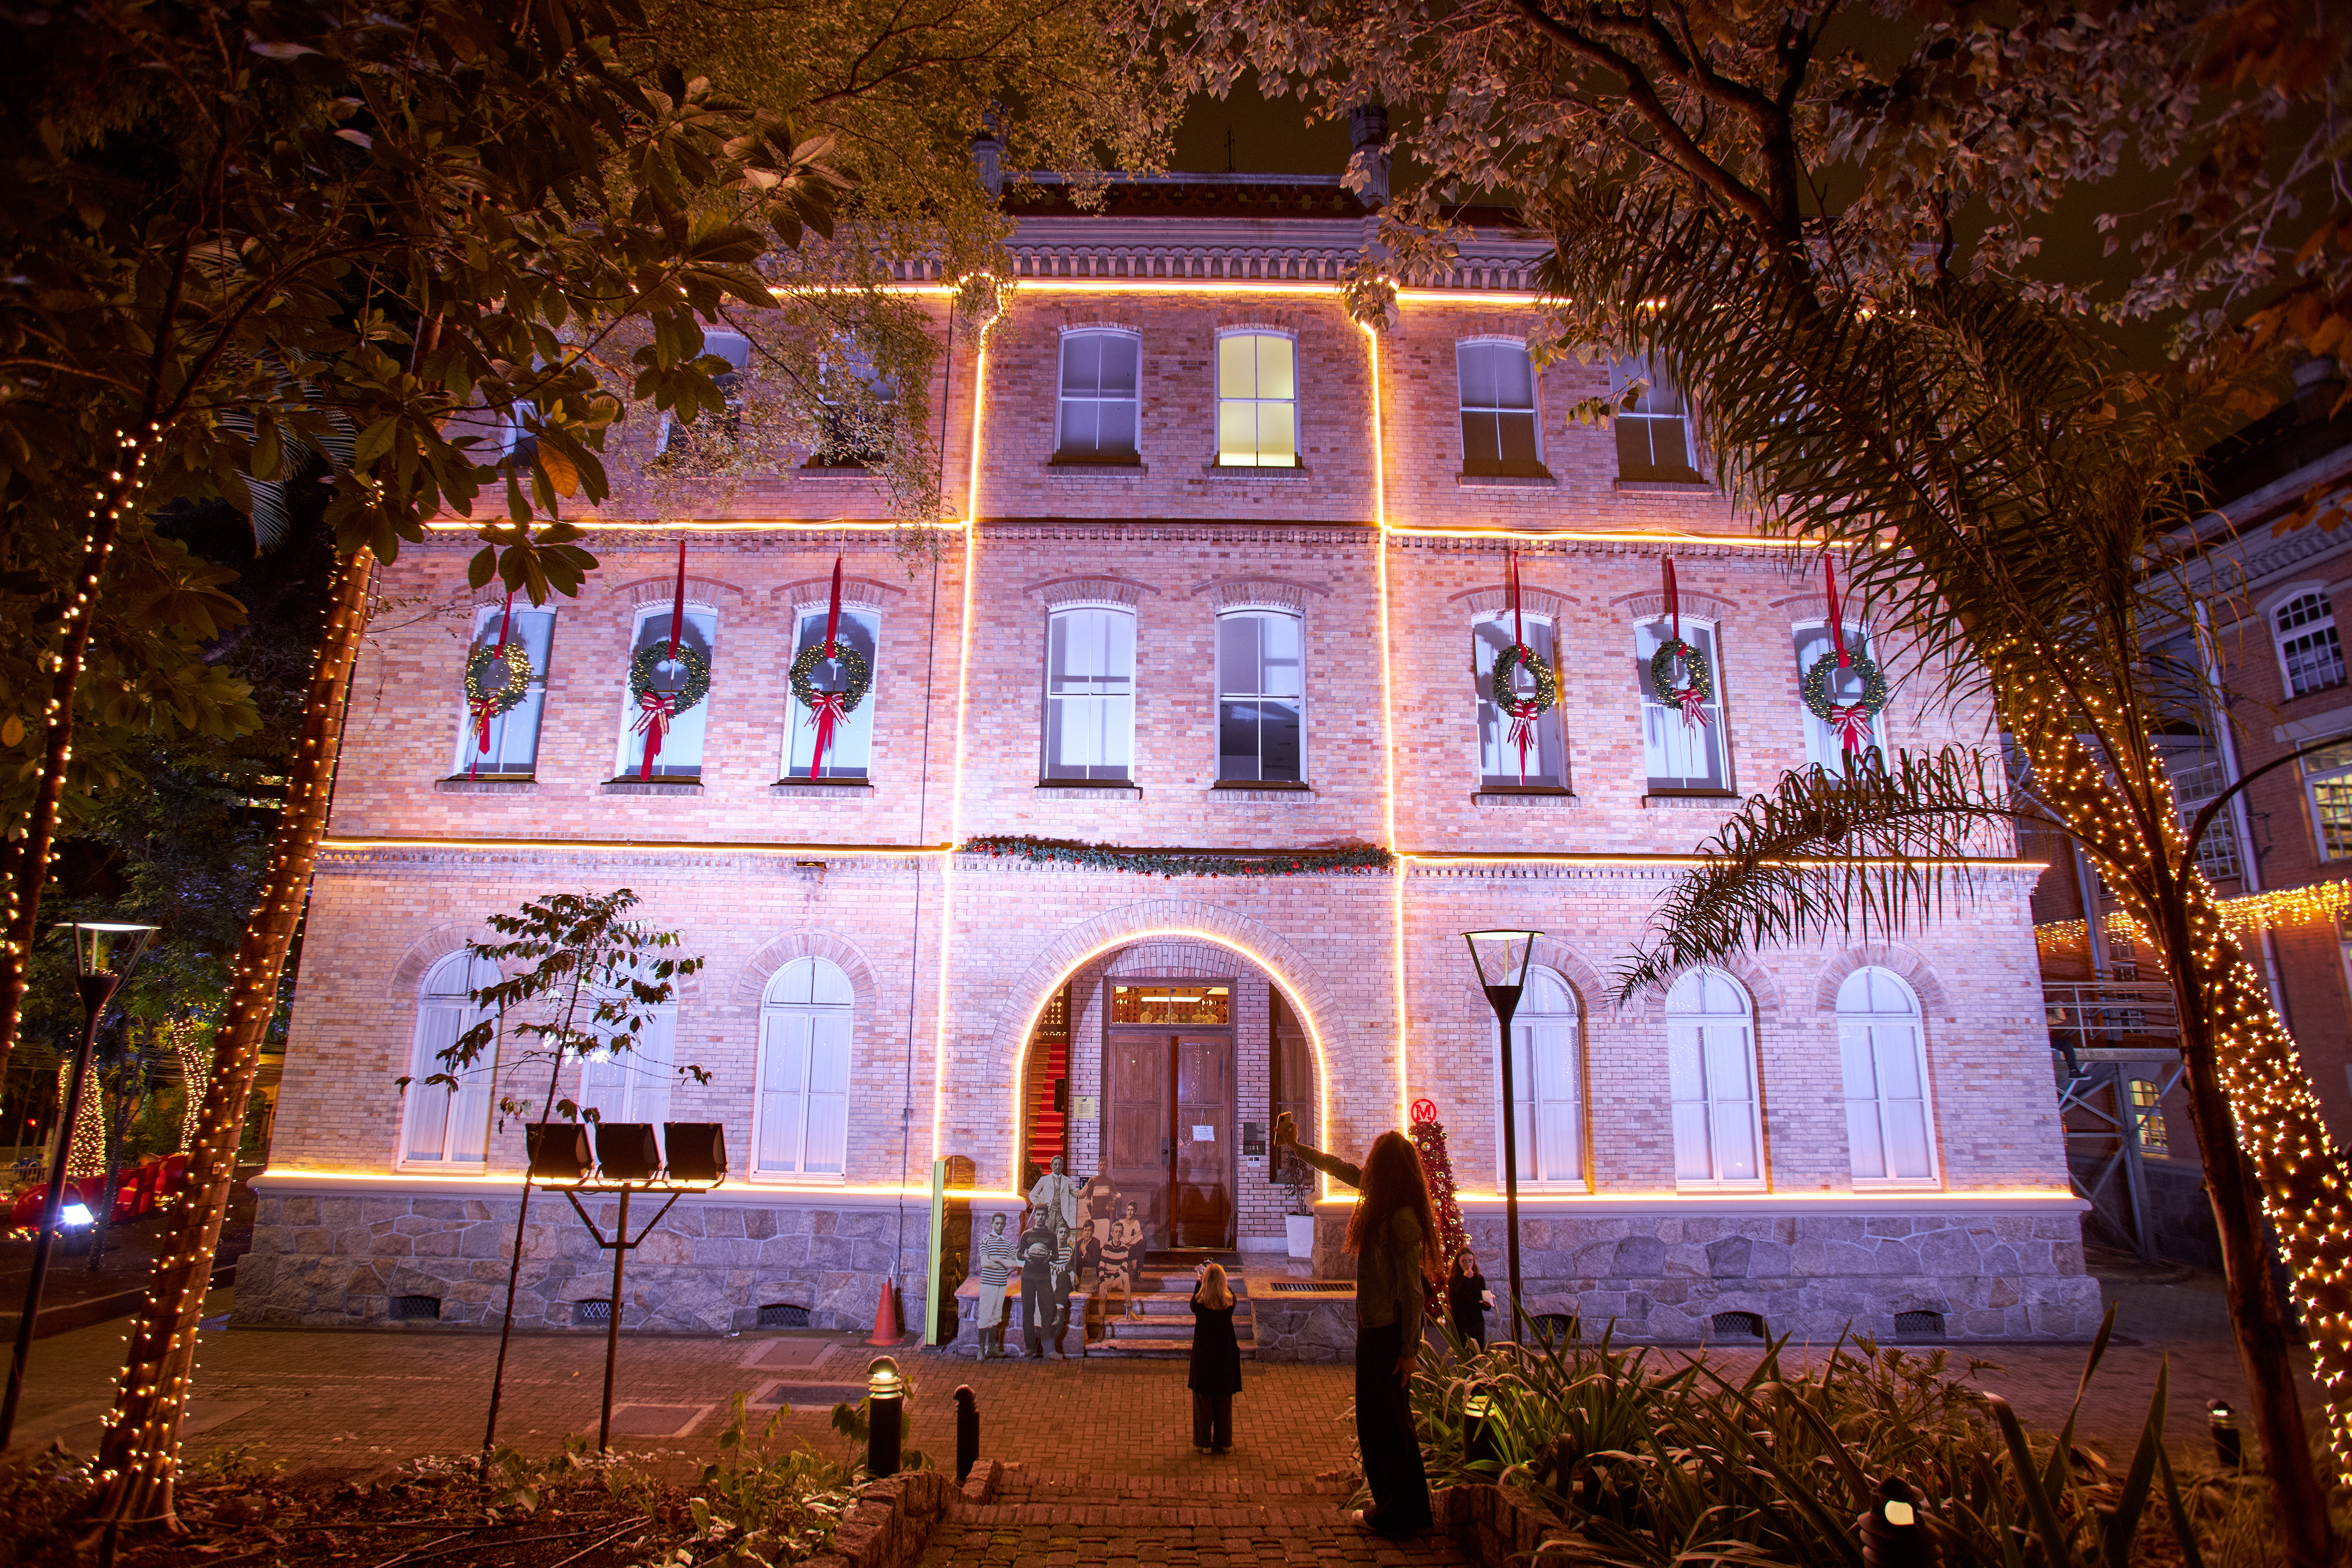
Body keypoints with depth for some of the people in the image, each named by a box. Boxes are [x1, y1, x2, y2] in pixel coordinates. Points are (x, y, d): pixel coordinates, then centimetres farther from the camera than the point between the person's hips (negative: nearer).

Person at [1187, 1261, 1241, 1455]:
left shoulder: (1201, 1303, -21)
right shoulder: (1230, 1301, -16)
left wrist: (1199, 1282, 16)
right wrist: (1220, 1280, 21)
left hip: (1203, 1356, -2)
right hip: (1226, 1356, 2)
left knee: (1203, 1400, 13)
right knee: (1224, 1401, 17)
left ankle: (1204, 1443, 21)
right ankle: (1224, 1442, 27)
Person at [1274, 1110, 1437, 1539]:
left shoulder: (1401, 1219, -23)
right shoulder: (1384, 1203, 3)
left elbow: (1411, 1290, -21)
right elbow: (1340, 1169, 17)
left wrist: (1409, 1348, -18)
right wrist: (1295, 1147, 24)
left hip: (1388, 1330, -9)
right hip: (1376, 1324, 9)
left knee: (1385, 1418, 1)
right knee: (1385, 1416, 17)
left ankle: (1398, 1514, 13)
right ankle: (1407, 1508, 28)